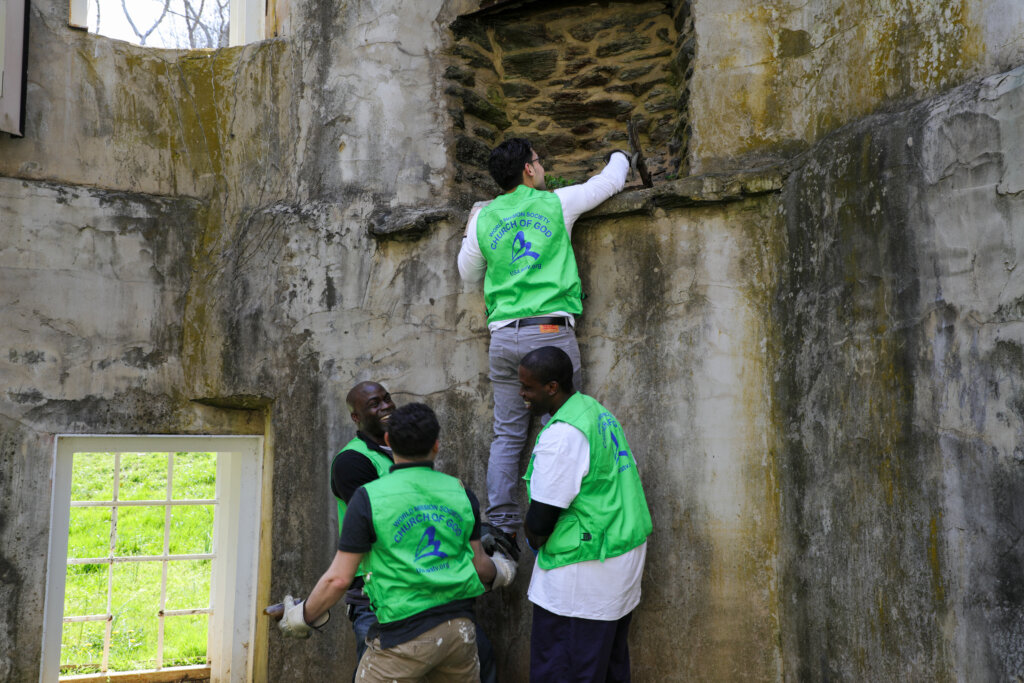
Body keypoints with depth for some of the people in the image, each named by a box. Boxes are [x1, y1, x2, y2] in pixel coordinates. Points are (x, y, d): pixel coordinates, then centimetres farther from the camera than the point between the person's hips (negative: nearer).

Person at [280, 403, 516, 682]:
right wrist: (499, 571, 33)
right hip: (460, 626, 4)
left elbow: (339, 579, -8)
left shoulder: (368, 497, -9)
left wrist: (302, 616, 9)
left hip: (406, 636, -4)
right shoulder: (461, 493, 3)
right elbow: (480, 566, 10)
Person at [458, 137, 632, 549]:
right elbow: (611, 182, 20)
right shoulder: (557, 203, 6)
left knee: (507, 435, 8)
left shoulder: (483, 218, 12)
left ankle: (501, 525, 5)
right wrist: (619, 157, 41)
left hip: (503, 336, 3)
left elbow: (469, 273, 24)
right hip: (551, 330, -3)